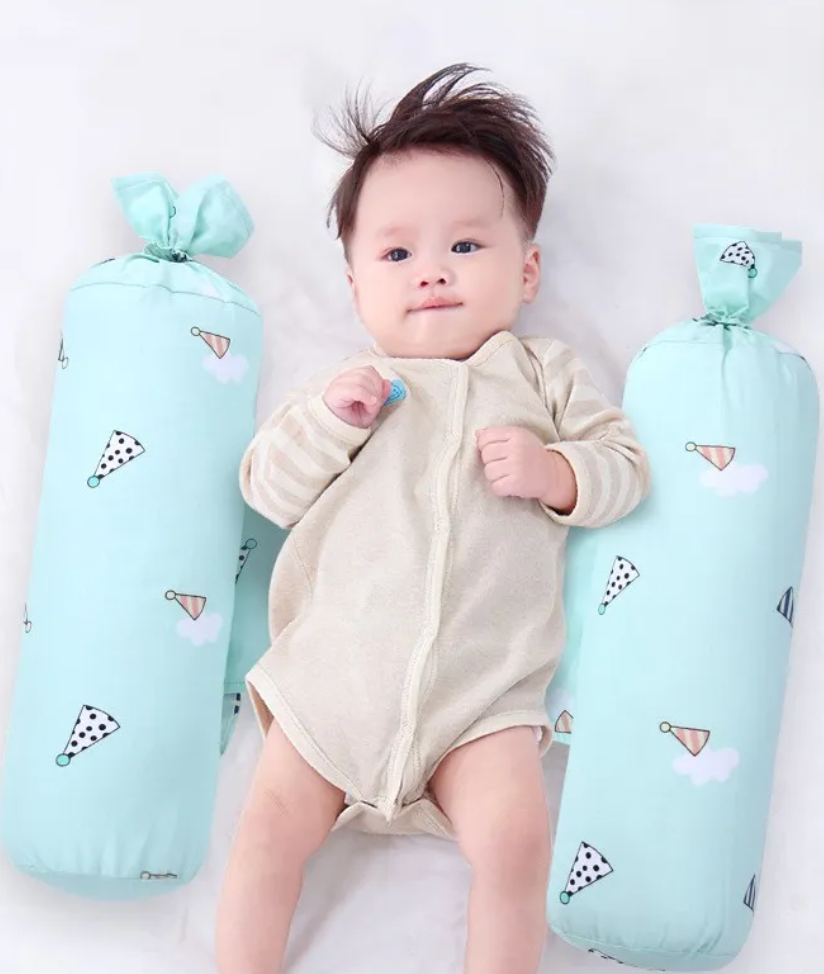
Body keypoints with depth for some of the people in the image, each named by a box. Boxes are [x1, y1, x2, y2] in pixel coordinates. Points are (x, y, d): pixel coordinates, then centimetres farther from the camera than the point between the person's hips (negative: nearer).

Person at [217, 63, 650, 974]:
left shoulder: (543, 371, 12)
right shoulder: (347, 383, 14)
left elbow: (624, 465, 8)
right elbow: (266, 489, 8)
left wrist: (552, 472, -12)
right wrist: (327, 419, -9)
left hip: (481, 692, -1)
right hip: (334, 670, 2)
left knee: (515, 837, -19)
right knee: (272, 825, -8)